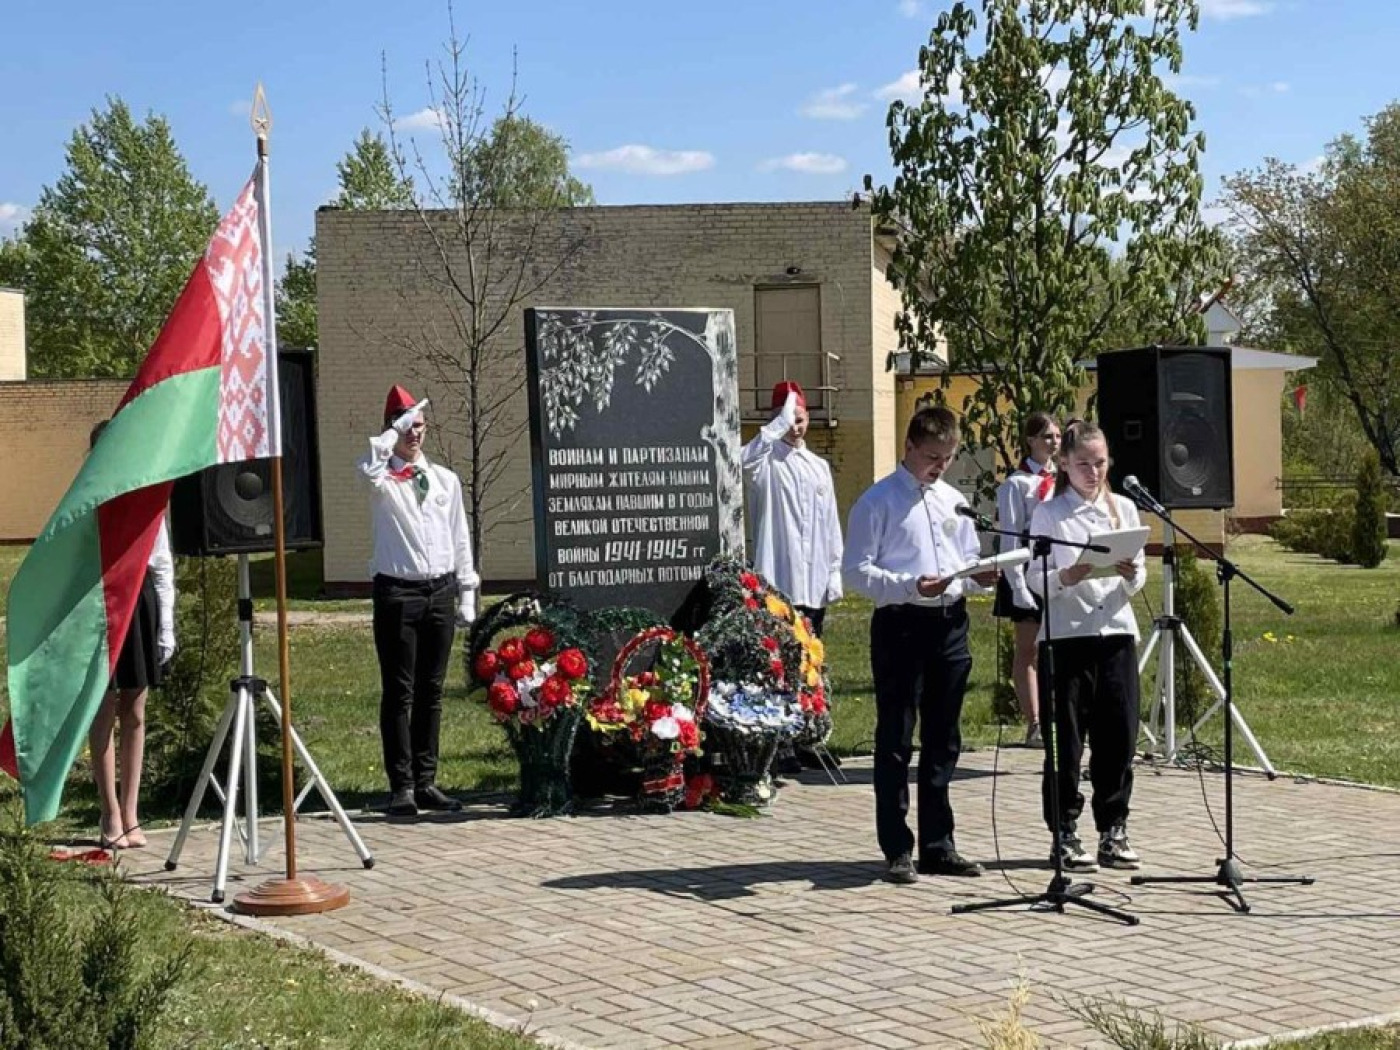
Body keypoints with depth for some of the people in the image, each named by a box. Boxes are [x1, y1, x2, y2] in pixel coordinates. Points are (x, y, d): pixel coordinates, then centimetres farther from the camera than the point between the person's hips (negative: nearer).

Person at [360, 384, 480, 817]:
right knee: (399, 692, -3)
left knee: (431, 691, 8)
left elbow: (460, 539, 15)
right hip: (397, 592, -4)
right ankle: (402, 786, 0)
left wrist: (467, 593, 10)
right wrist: (396, 427, -16)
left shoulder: (445, 479, 14)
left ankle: (426, 781, 15)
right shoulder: (383, 480, 2)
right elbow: (369, 467, -25)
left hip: (441, 591, 4)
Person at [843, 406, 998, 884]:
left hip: (950, 623, 6)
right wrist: (911, 586, -21)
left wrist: (980, 575, -2)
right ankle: (898, 850, 7)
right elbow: (856, 570, -9)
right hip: (901, 624, -6)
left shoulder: (954, 501, 14)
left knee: (943, 740, 12)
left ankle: (938, 844, 22)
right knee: (896, 741, -1)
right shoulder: (877, 501, -5)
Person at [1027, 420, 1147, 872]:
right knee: (1066, 739, -1)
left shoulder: (1123, 508, 11)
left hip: (1116, 631, 3)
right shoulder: (1048, 514, 0)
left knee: (1118, 737, 5)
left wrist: (1131, 575, -12)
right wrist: (1066, 577, -24)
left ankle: (1113, 831, 15)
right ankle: (1064, 834, 7)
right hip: (1065, 635, -3)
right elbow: (1035, 580, -5)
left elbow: (1139, 577, 10)